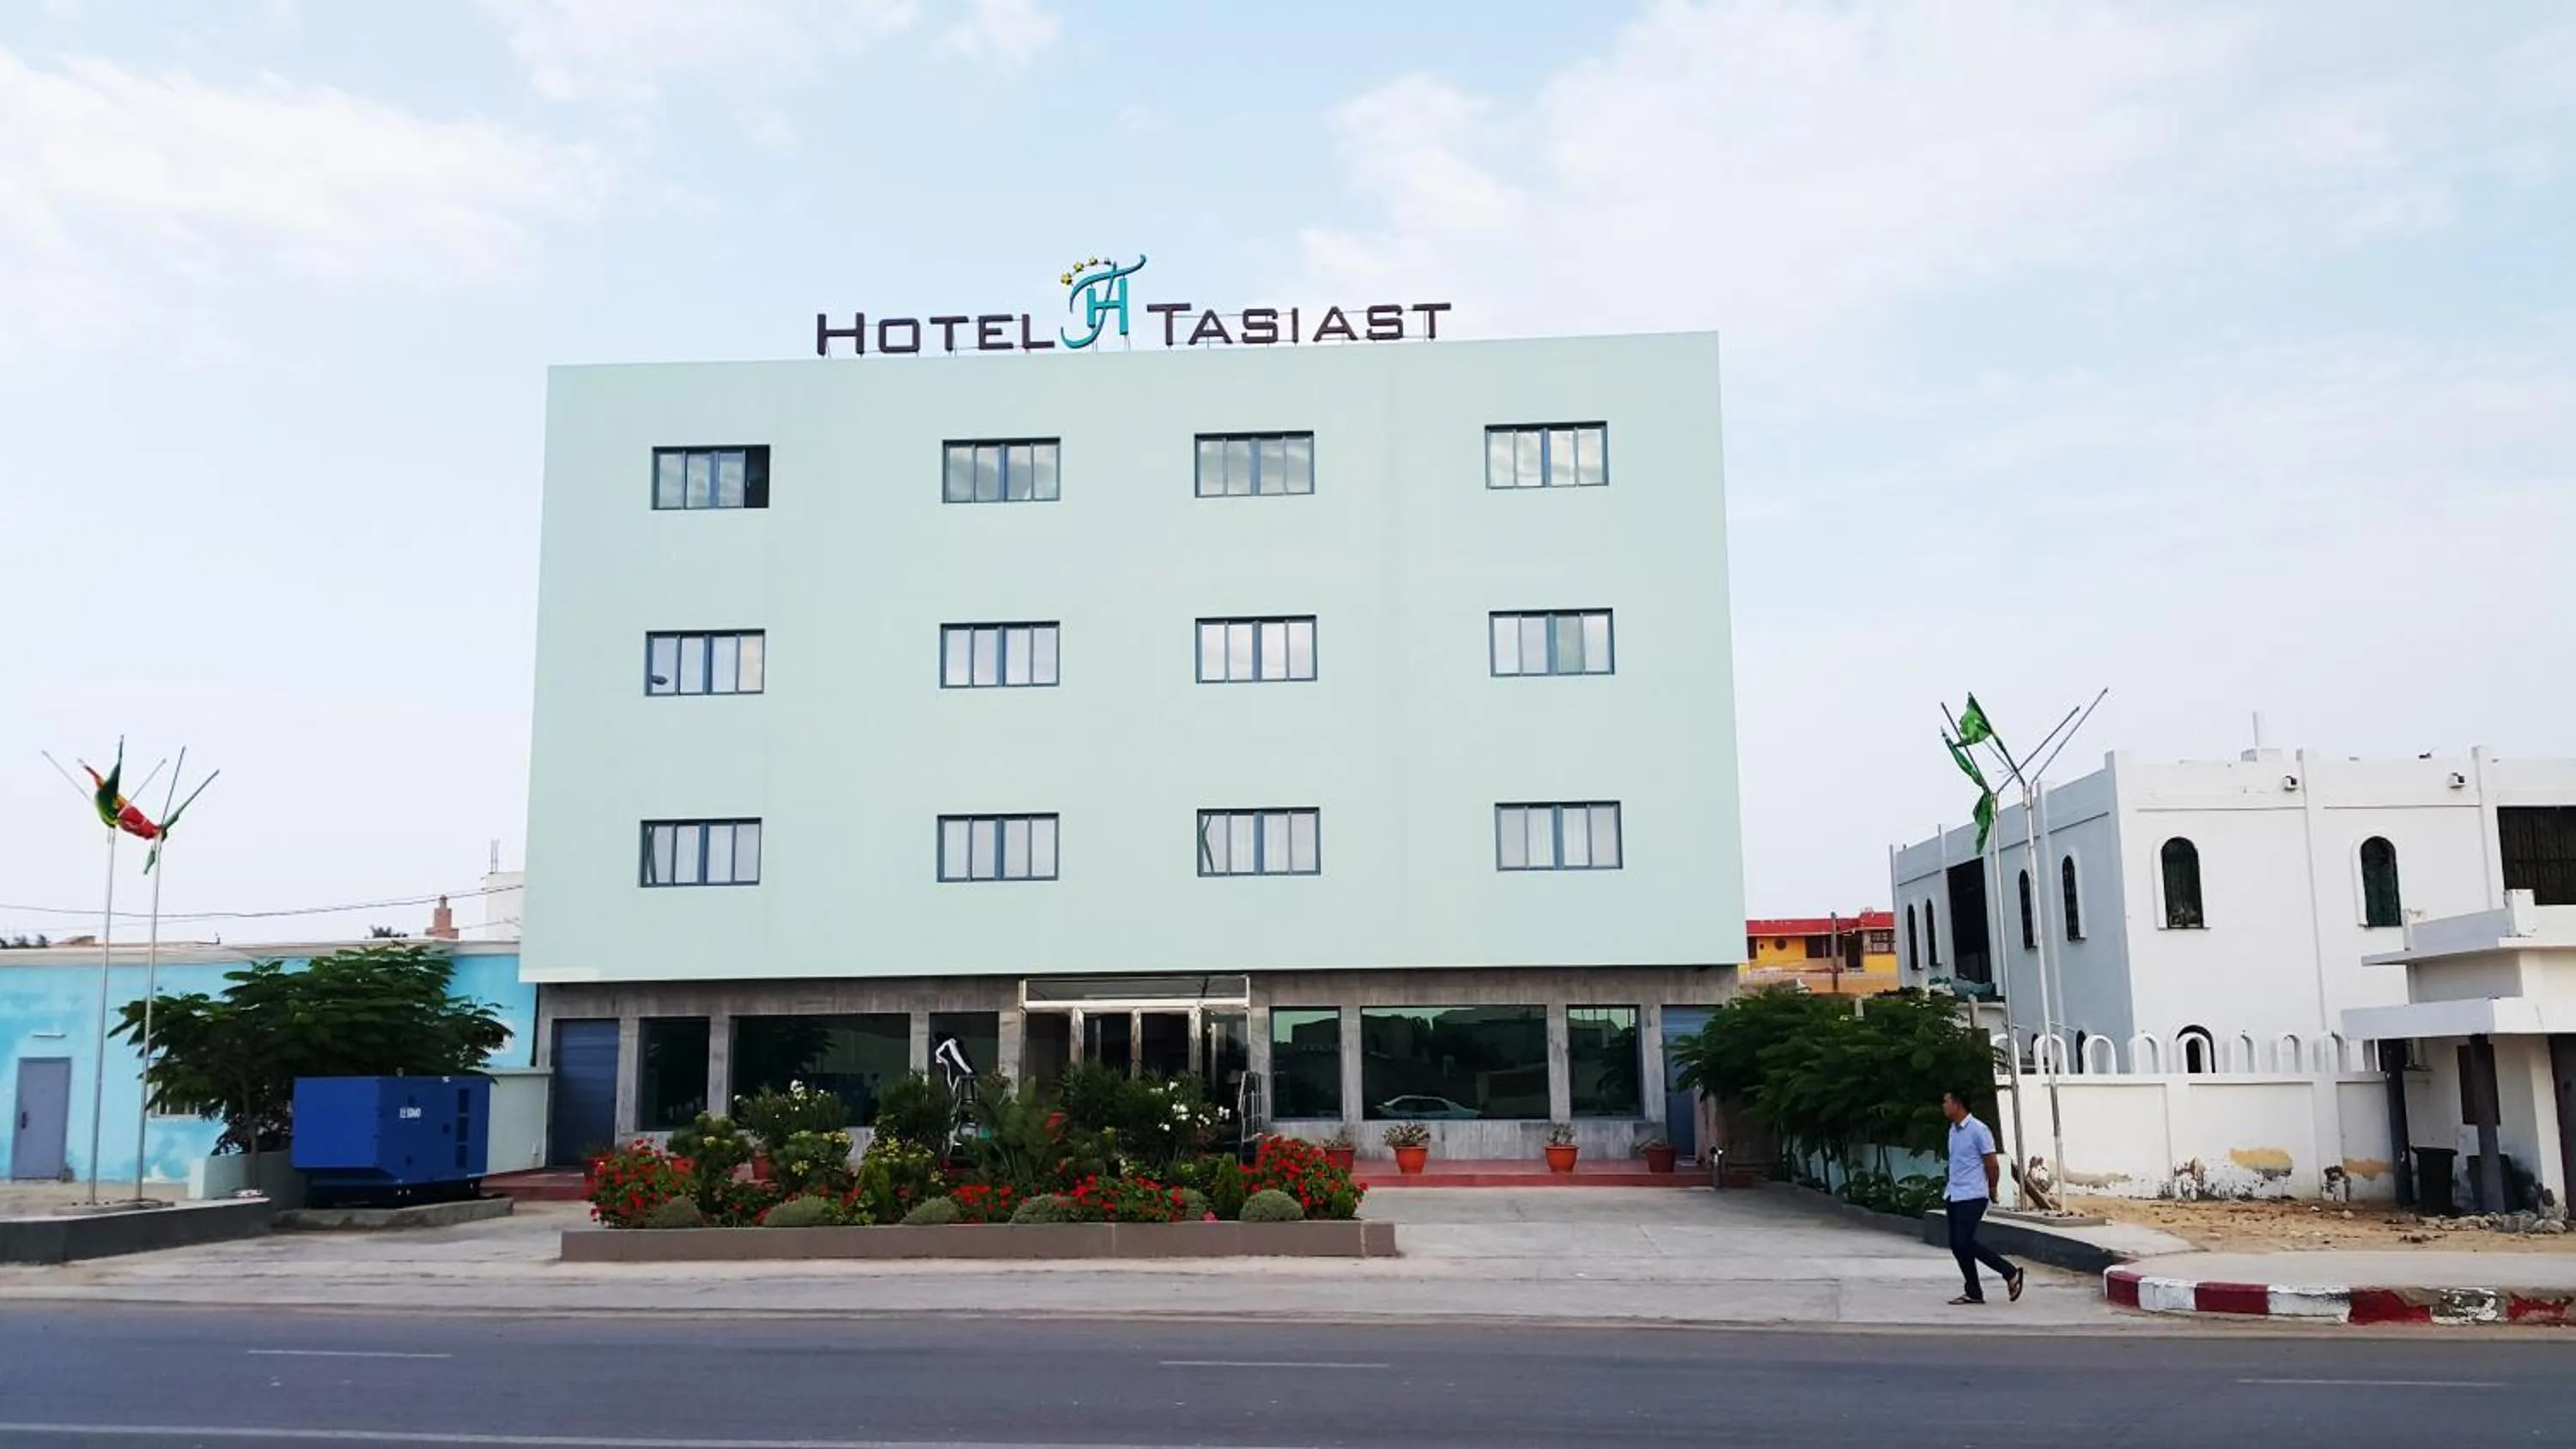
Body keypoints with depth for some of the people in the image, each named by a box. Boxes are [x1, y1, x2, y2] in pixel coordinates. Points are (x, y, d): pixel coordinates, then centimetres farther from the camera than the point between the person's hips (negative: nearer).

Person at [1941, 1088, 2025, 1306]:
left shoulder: (1978, 1130, -14)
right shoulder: (1953, 1130, 13)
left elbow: (1993, 1165, -10)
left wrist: (1992, 1192, 2)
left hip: (1972, 1196, -9)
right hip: (1954, 1196, 9)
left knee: (1966, 1243, -12)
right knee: (1956, 1245, 5)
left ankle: (2011, 1273, 1)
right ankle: (1974, 1292, 12)